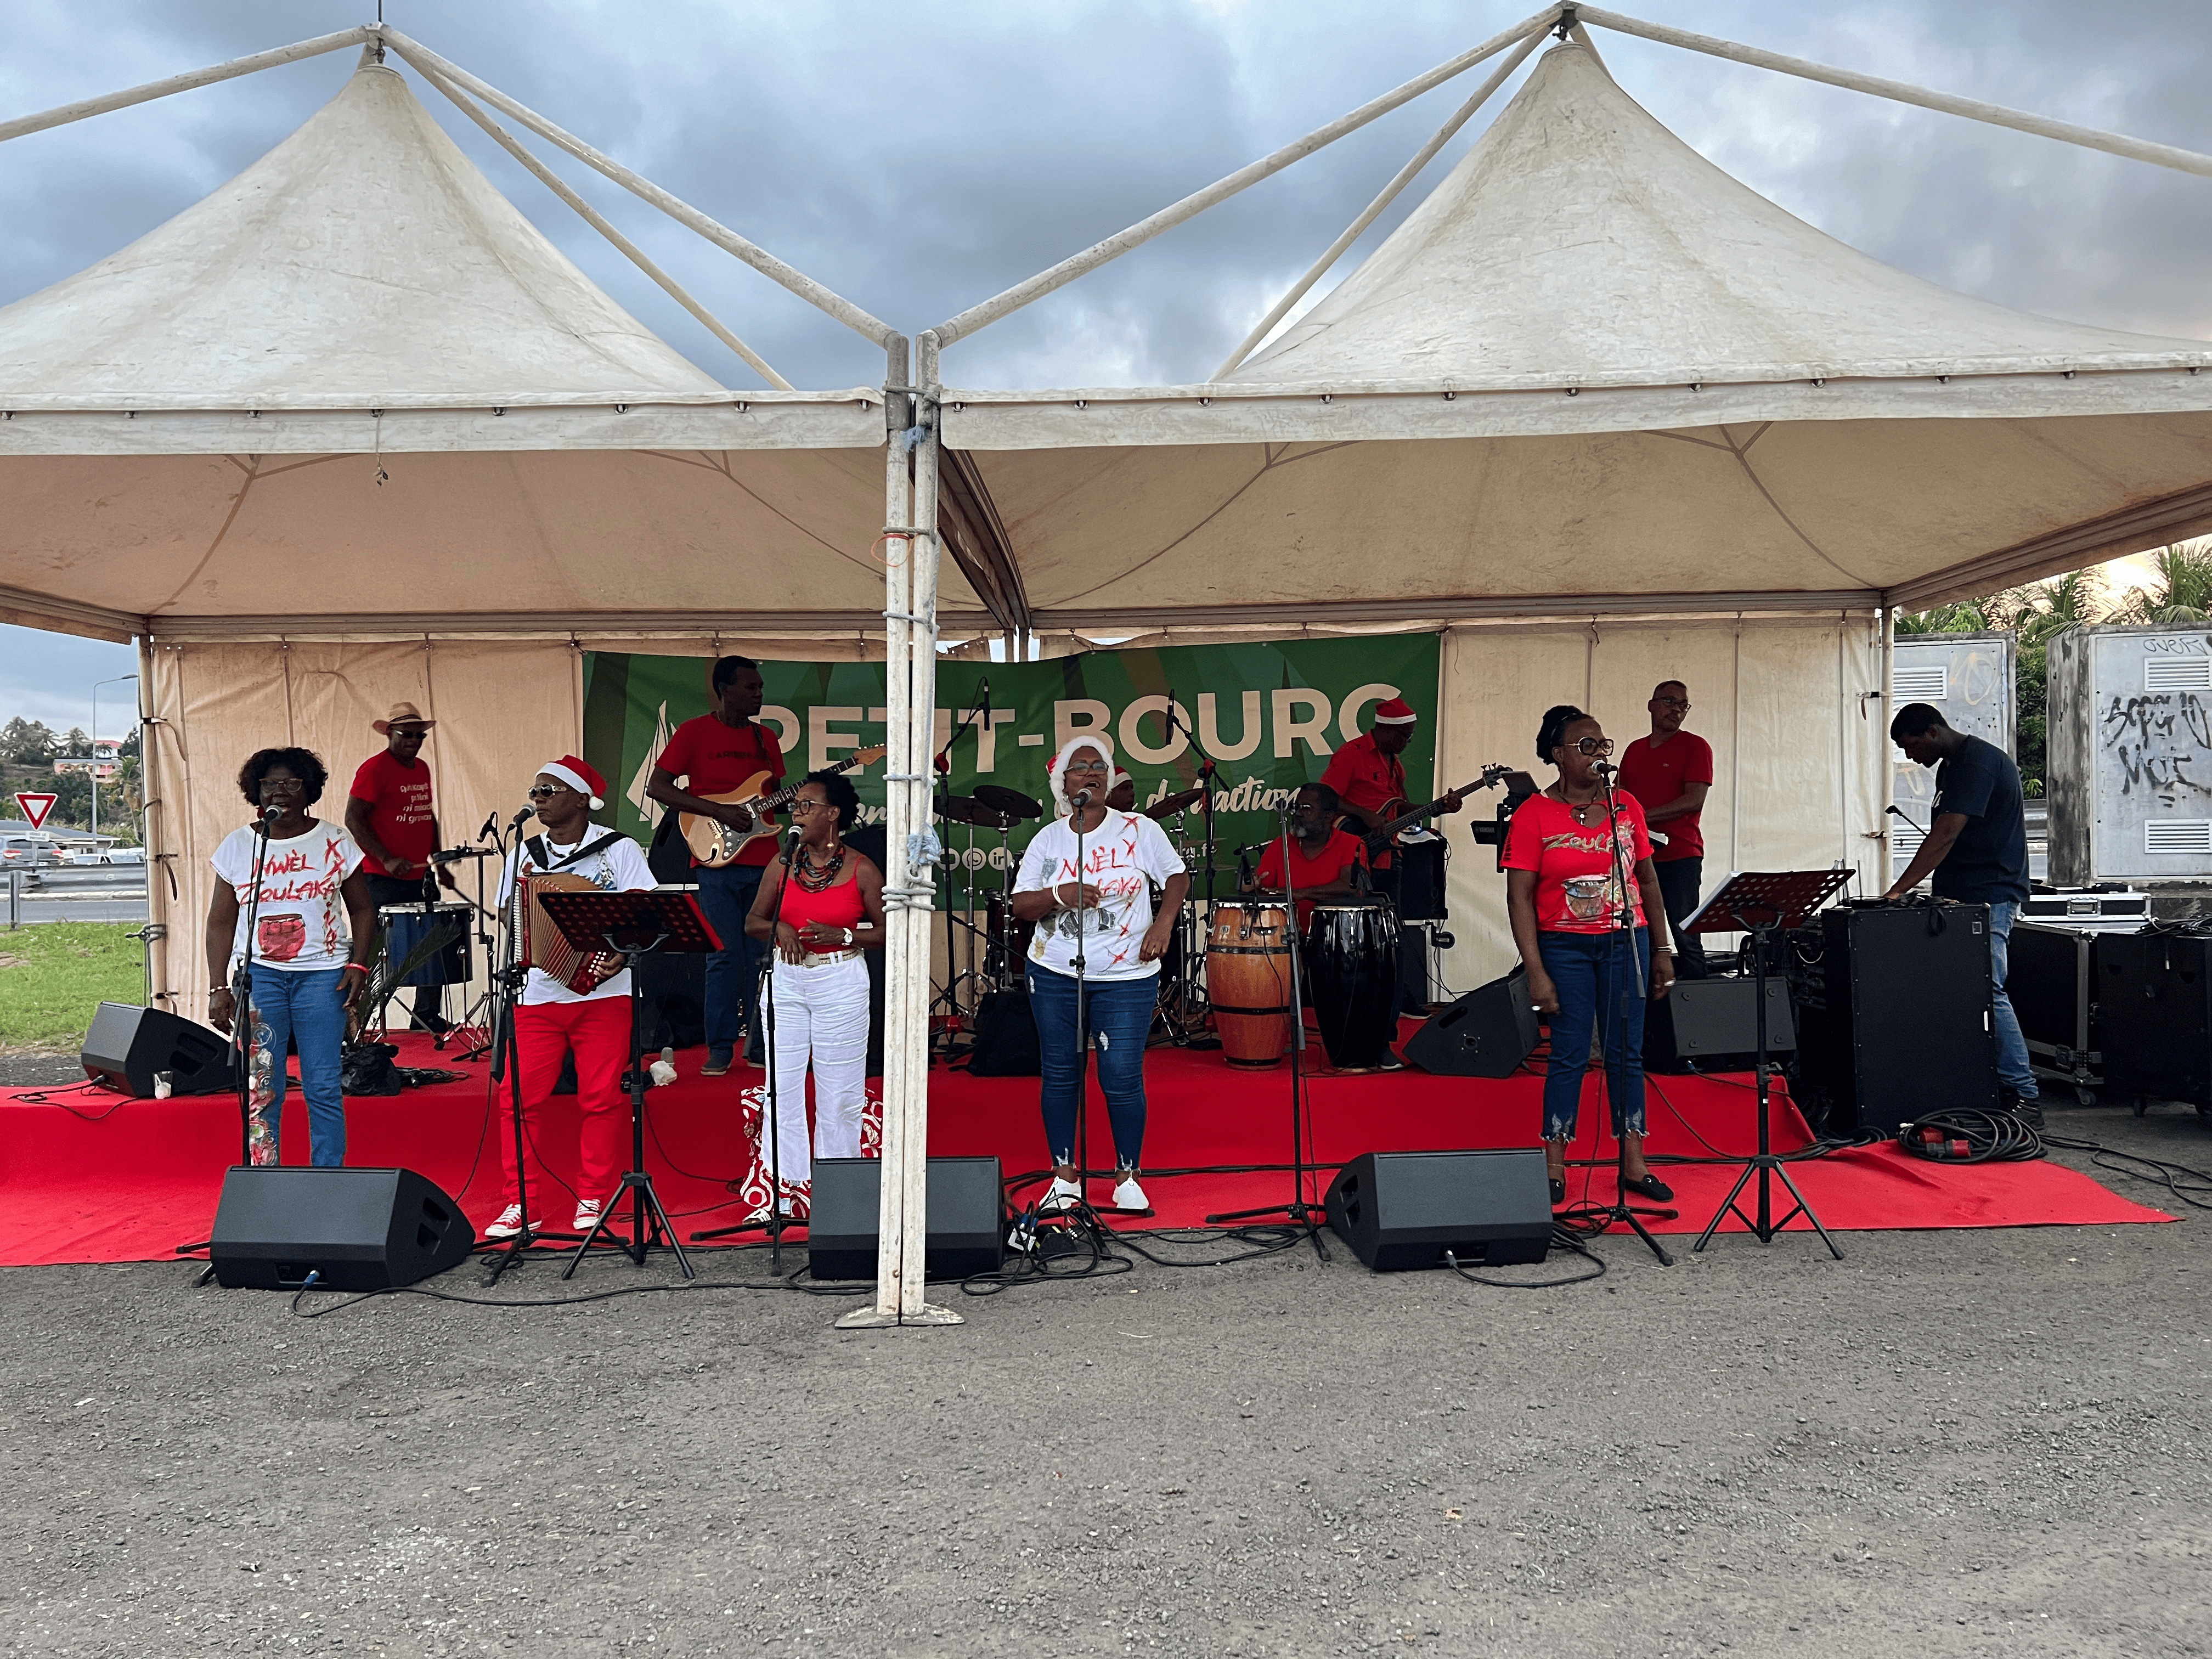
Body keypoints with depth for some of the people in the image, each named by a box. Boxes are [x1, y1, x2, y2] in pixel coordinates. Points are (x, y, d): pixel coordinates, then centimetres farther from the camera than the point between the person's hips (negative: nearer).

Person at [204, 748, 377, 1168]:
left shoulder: (335, 842, 5)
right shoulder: (236, 846, 8)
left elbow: (362, 910, 9)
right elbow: (220, 923, 9)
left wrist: (359, 965, -4)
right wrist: (218, 988, 2)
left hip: (323, 973, -1)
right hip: (258, 973, 1)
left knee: (323, 1086, -2)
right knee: (260, 1088, -2)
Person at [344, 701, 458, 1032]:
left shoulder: (422, 769, 14)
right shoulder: (374, 769, -10)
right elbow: (354, 819, -16)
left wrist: (438, 861, 20)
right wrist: (387, 859, -23)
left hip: (421, 879, 8)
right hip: (384, 881, -8)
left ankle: (428, 1017, 22)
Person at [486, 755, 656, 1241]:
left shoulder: (619, 849, 1)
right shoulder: (525, 854, 13)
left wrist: (624, 953, -22)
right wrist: (523, 894, -6)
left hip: (602, 993, -3)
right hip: (537, 995, 3)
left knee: (602, 1098, 0)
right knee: (522, 1096, -2)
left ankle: (594, 1200, 13)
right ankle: (523, 1203, 9)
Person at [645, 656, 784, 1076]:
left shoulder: (766, 738, 16)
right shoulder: (694, 733, 0)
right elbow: (657, 787, -6)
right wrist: (718, 811, -14)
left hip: (764, 861, 4)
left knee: (762, 956, 5)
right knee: (726, 957, -4)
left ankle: (761, 1044, 14)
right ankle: (721, 1048, 6)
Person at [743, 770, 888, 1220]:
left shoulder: (861, 871, -4)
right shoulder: (782, 865, 5)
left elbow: (887, 931, -1)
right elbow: (752, 922, 13)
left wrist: (843, 936, -16)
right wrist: (778, 929, -8)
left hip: (841, 984, -3)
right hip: (785, 980, 3)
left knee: (838, 1094, 2)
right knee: (782, 1089, 3)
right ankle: (787, 1191, 13)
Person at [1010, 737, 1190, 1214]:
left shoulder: (1139, 830, 0)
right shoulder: (1047, 839, 5)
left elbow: (1177, 877, 6)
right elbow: (1021, 905, 2)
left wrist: (1163, 924, -10)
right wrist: (1059, 894, -17)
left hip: (1126, 976, -2)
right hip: (1054, 975, 2)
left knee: (1122, 1078, -5)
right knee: (1060, 1074, 8)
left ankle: (1128, 1177, 13)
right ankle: (1065, 1176, 21)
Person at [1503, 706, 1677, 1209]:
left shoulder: (1627, 807, 6)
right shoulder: (1534, 815, -6)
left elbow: (1648, 880, 12)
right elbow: (1519, 897, -8)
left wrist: (1661, 949, 10)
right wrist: (1536, 973, -13)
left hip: (1625, 943, 3)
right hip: (1564, 947, -3)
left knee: (1627, 1053, 7)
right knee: (1570, 1055, -1)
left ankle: (1633, 1163, 16)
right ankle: (1554, 1168, 9)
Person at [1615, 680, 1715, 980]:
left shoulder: (1695, 746, 0)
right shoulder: (1635, 750, 17)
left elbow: (1694, 800, -11)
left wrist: (1642, 816, -16)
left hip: (1680, 856, -5)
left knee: (1685, 935, -6)